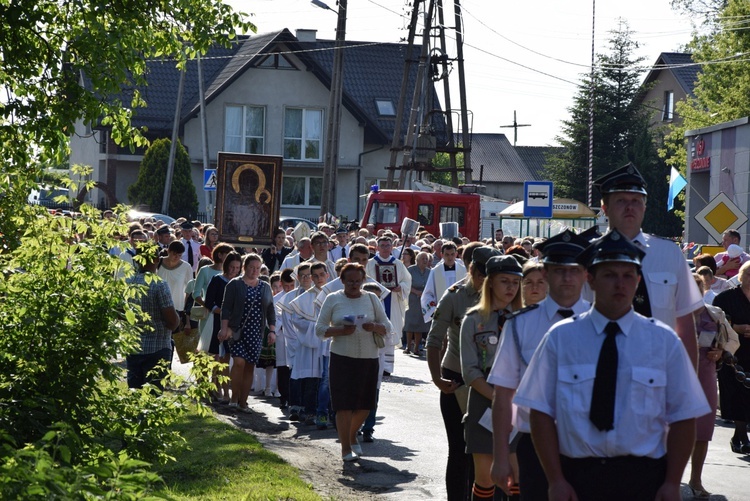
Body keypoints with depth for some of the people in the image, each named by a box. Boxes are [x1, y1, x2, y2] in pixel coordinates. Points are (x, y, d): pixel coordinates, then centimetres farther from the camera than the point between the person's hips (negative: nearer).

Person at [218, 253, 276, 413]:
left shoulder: (265, 287, 13)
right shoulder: (234, 284, 1)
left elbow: (270, 311, 14)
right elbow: (226, 308, -3)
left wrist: (272, 331, 5)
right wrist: (225, 328, -11)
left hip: (256, 333, 4)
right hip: (238, 330, -4)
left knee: (250, 366, 2)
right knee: (239, 362, -18)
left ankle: (243, 402, 8)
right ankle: (234, 398, -7)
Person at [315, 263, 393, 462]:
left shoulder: (372, 299, 10)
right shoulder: (332, 300, 3)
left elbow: (387, 326, 10)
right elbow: (319, 328, 1)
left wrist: (374, 327, -12)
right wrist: (341, 330, -16)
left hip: (369, 359, 3)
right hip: (342, 358, -3)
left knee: (364, 405, 8)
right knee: (344, 405, -6)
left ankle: (352, 435, 34)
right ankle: (346, 447, 3)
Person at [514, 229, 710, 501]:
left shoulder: (664, 341, 3)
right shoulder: (560, 337, 0)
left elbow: (683, 417, 3)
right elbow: (541, 411, -2)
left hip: (643, 478, 1)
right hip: (577, 476, -1)